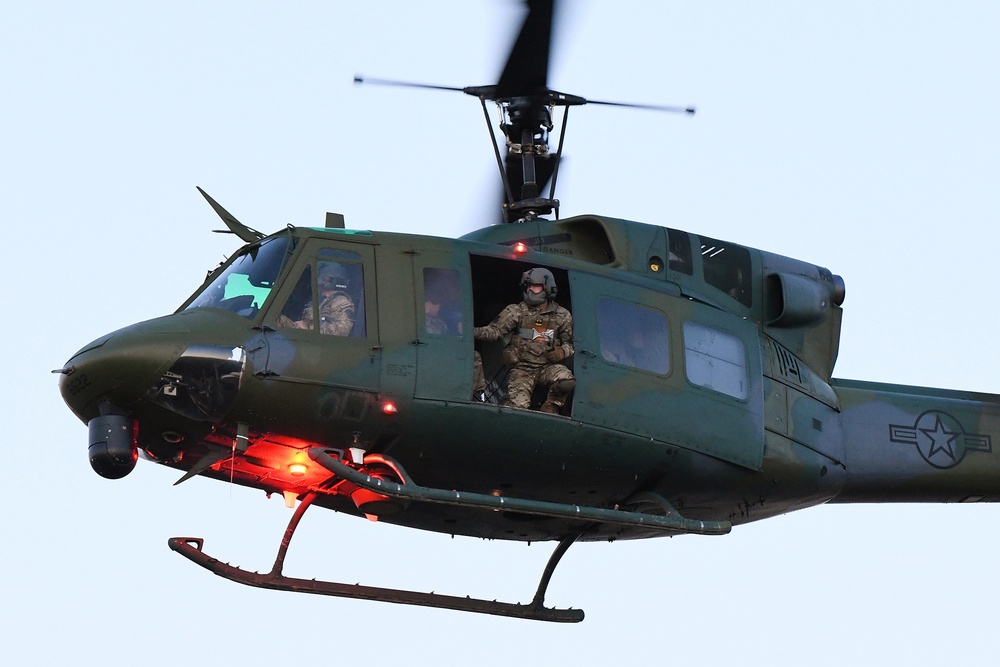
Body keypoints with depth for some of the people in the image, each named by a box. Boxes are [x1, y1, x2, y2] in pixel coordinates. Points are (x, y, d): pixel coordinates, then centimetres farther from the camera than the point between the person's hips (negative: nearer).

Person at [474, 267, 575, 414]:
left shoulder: (562, 316, 6)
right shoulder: (516, 311, 0)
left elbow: (570, 343, 16)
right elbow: (495, 331, -8)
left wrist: (562, 352, -7)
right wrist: (473, 332, -26)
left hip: (548, 367, 2)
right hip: (522, 368, -2)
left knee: (567, 381, -29)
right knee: (518, 404, -23)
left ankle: (549, 409, -1)